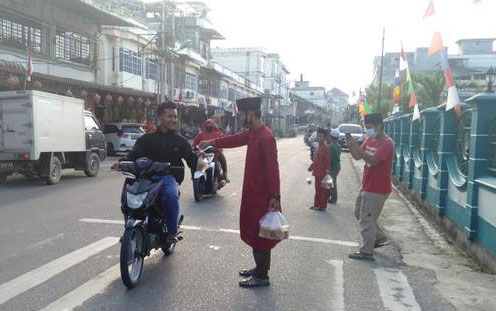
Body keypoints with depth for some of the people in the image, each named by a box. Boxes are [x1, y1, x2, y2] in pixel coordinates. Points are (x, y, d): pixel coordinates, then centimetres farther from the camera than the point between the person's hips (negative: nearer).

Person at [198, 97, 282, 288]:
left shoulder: (265, 137, -21)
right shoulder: (252, 133, 9)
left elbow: (272, 168, -24)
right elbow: (235, 139, 24)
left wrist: (275, 196, -25)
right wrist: (212, 142, 26)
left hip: (262, 195, -10)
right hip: (253, 192, 10)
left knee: (259, 233, -1)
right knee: (254, 231, 18)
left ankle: (262, 277, 11)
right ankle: (260, 268, 31)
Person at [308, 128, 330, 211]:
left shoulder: (325, 147, -15)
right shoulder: (318, 146, 12)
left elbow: (327, 161, -17)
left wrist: (327, 171, -20)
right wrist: (311, 167, 19)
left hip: (322, 173, -9)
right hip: (317, 172, 9)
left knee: (323, 190, 1)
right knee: (317, 189, 15)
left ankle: (322, 206, 9)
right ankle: (316, 205, 25)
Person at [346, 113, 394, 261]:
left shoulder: (387, 143, -18)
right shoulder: (370, 140, 10)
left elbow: (373, 160, -29)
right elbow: (357, 156, 8)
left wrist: (356, 146, -33)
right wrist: (350, 143, -9)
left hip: (377, 189, -10)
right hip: (366, 186, 10)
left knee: (366, 219, -4)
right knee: (359, 213, 21)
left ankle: (366, 252, 8)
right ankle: (381, 238, 35)